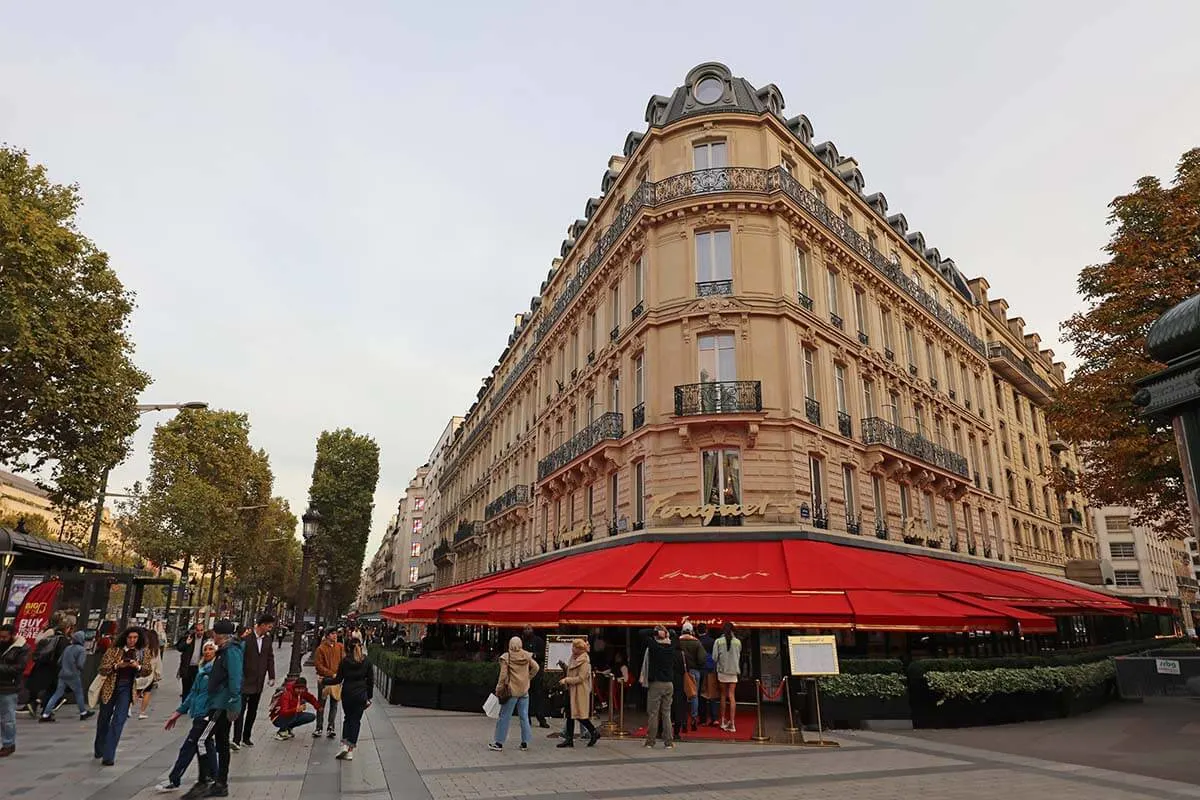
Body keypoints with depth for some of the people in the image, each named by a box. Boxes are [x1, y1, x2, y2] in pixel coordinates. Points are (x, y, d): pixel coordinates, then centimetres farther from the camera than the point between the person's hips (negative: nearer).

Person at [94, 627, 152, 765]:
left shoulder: (142, 652, 0)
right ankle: (98, 749, 42)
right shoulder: (114, 650, -7)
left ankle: (108, 756, -3)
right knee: (104, 719, 17)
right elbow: (102, 669, -8)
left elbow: (148, 670, 3)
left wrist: (137, 666, -17)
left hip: (127, 688, 0)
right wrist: (117, 665, -26)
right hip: (110, 687, 0)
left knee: (118, 721, -9)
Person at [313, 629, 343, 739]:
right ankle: (319, 728, 15)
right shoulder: (321, 648, -8)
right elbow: (318, 665, -11)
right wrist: (332, 674, -16)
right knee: (321, 704, 6)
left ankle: (330, 728, 13)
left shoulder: (340, 647, 3)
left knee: (334, 704, 6)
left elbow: (343, 661, 7)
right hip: (324, 679, -3)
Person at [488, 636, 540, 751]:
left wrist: (499, 690, -4)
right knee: (524, 716, 11)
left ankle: (498, 743, 8)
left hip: (511, 691, -4)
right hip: (524, 690, 4)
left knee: (504, 716, 4)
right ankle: (525, 743, 15)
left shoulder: (506, 657, -11)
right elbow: (536, 668, 3)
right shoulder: (527, 656, 0)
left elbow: (503, 676, -11)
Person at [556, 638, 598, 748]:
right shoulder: (574, 658, 10)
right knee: (570, 715, 9)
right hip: (572, 690, 9)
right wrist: (564, 665, 2)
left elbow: (580, 678, -20)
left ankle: (594, 732, 15)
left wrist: (566, 680, -18)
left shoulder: (584, 662, -17)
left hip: (580, 692, -9)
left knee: (580, 715, -2)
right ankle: (569, 739, 15)